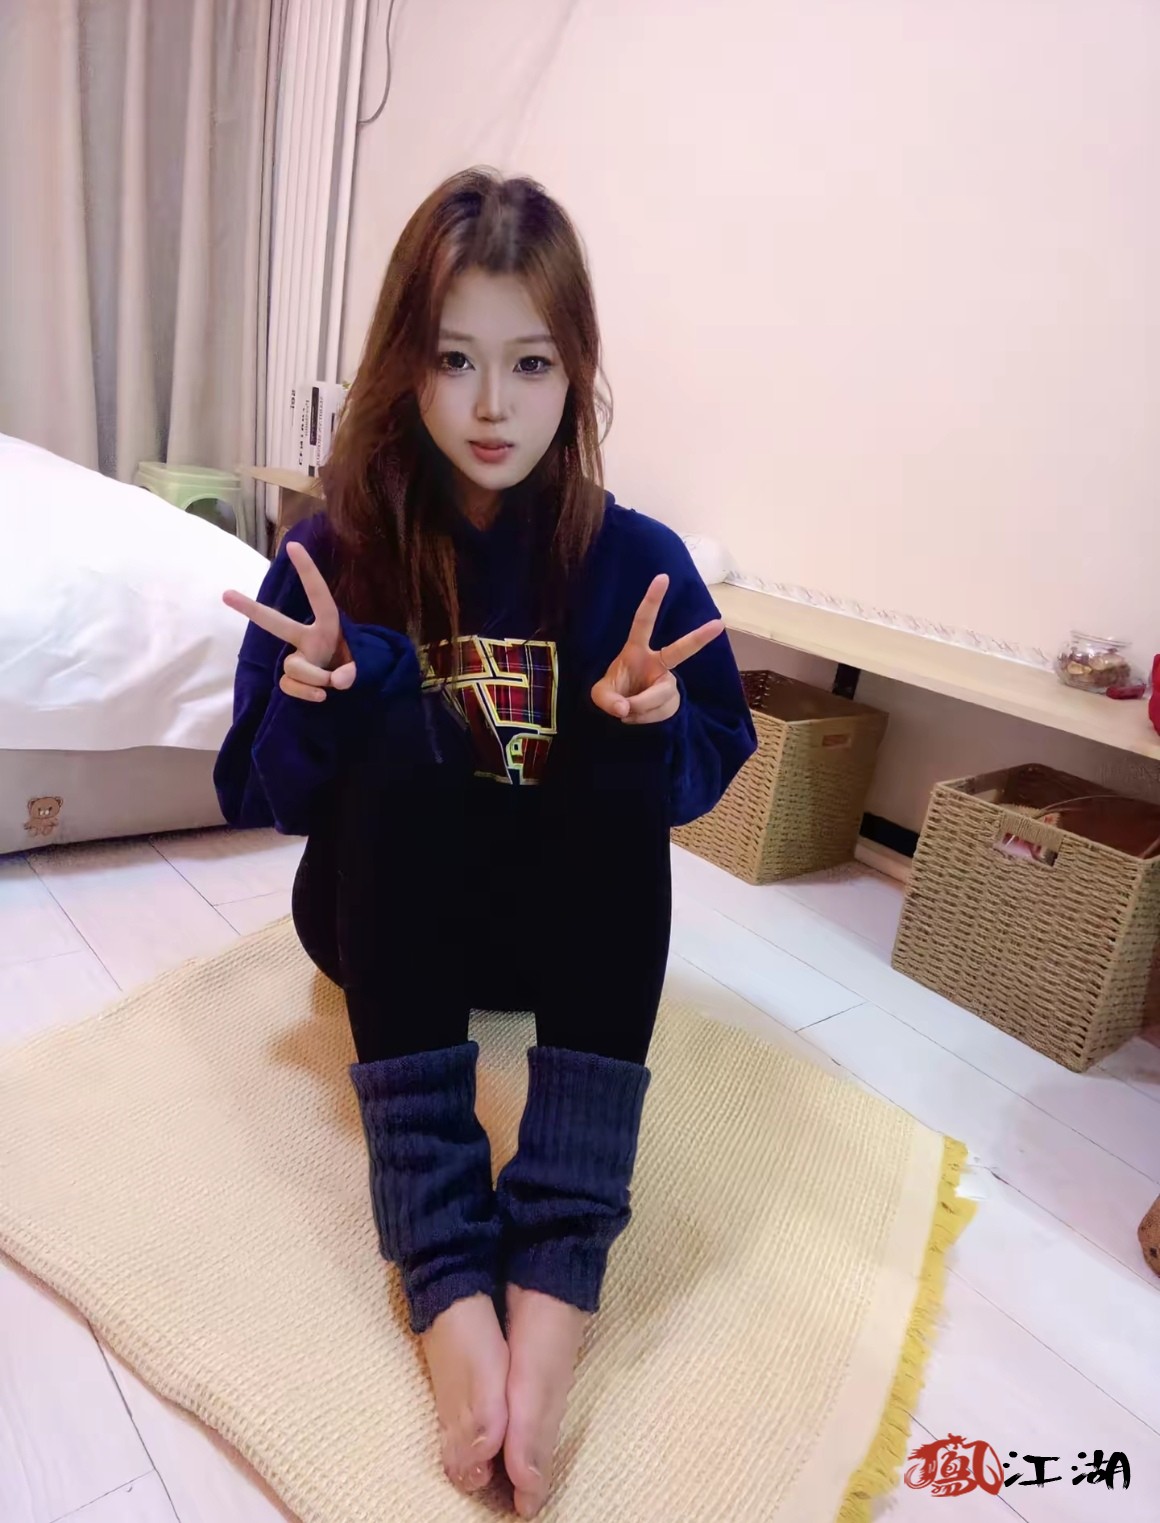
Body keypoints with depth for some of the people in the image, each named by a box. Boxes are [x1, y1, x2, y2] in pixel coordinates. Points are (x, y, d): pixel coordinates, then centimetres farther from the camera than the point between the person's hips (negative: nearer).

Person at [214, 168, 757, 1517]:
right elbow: (260, 799, -7)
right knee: (394, 740, -29)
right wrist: (325, 703, -28)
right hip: (390, 915, 1)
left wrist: (648, 723, -26)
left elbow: (707, 771, -4)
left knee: (620, 767, -29)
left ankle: (555, 1282, -34)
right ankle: (449, 1283, -36)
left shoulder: (635, 559, -8)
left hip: (562, 924, 0)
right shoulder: (337, 548, -8)